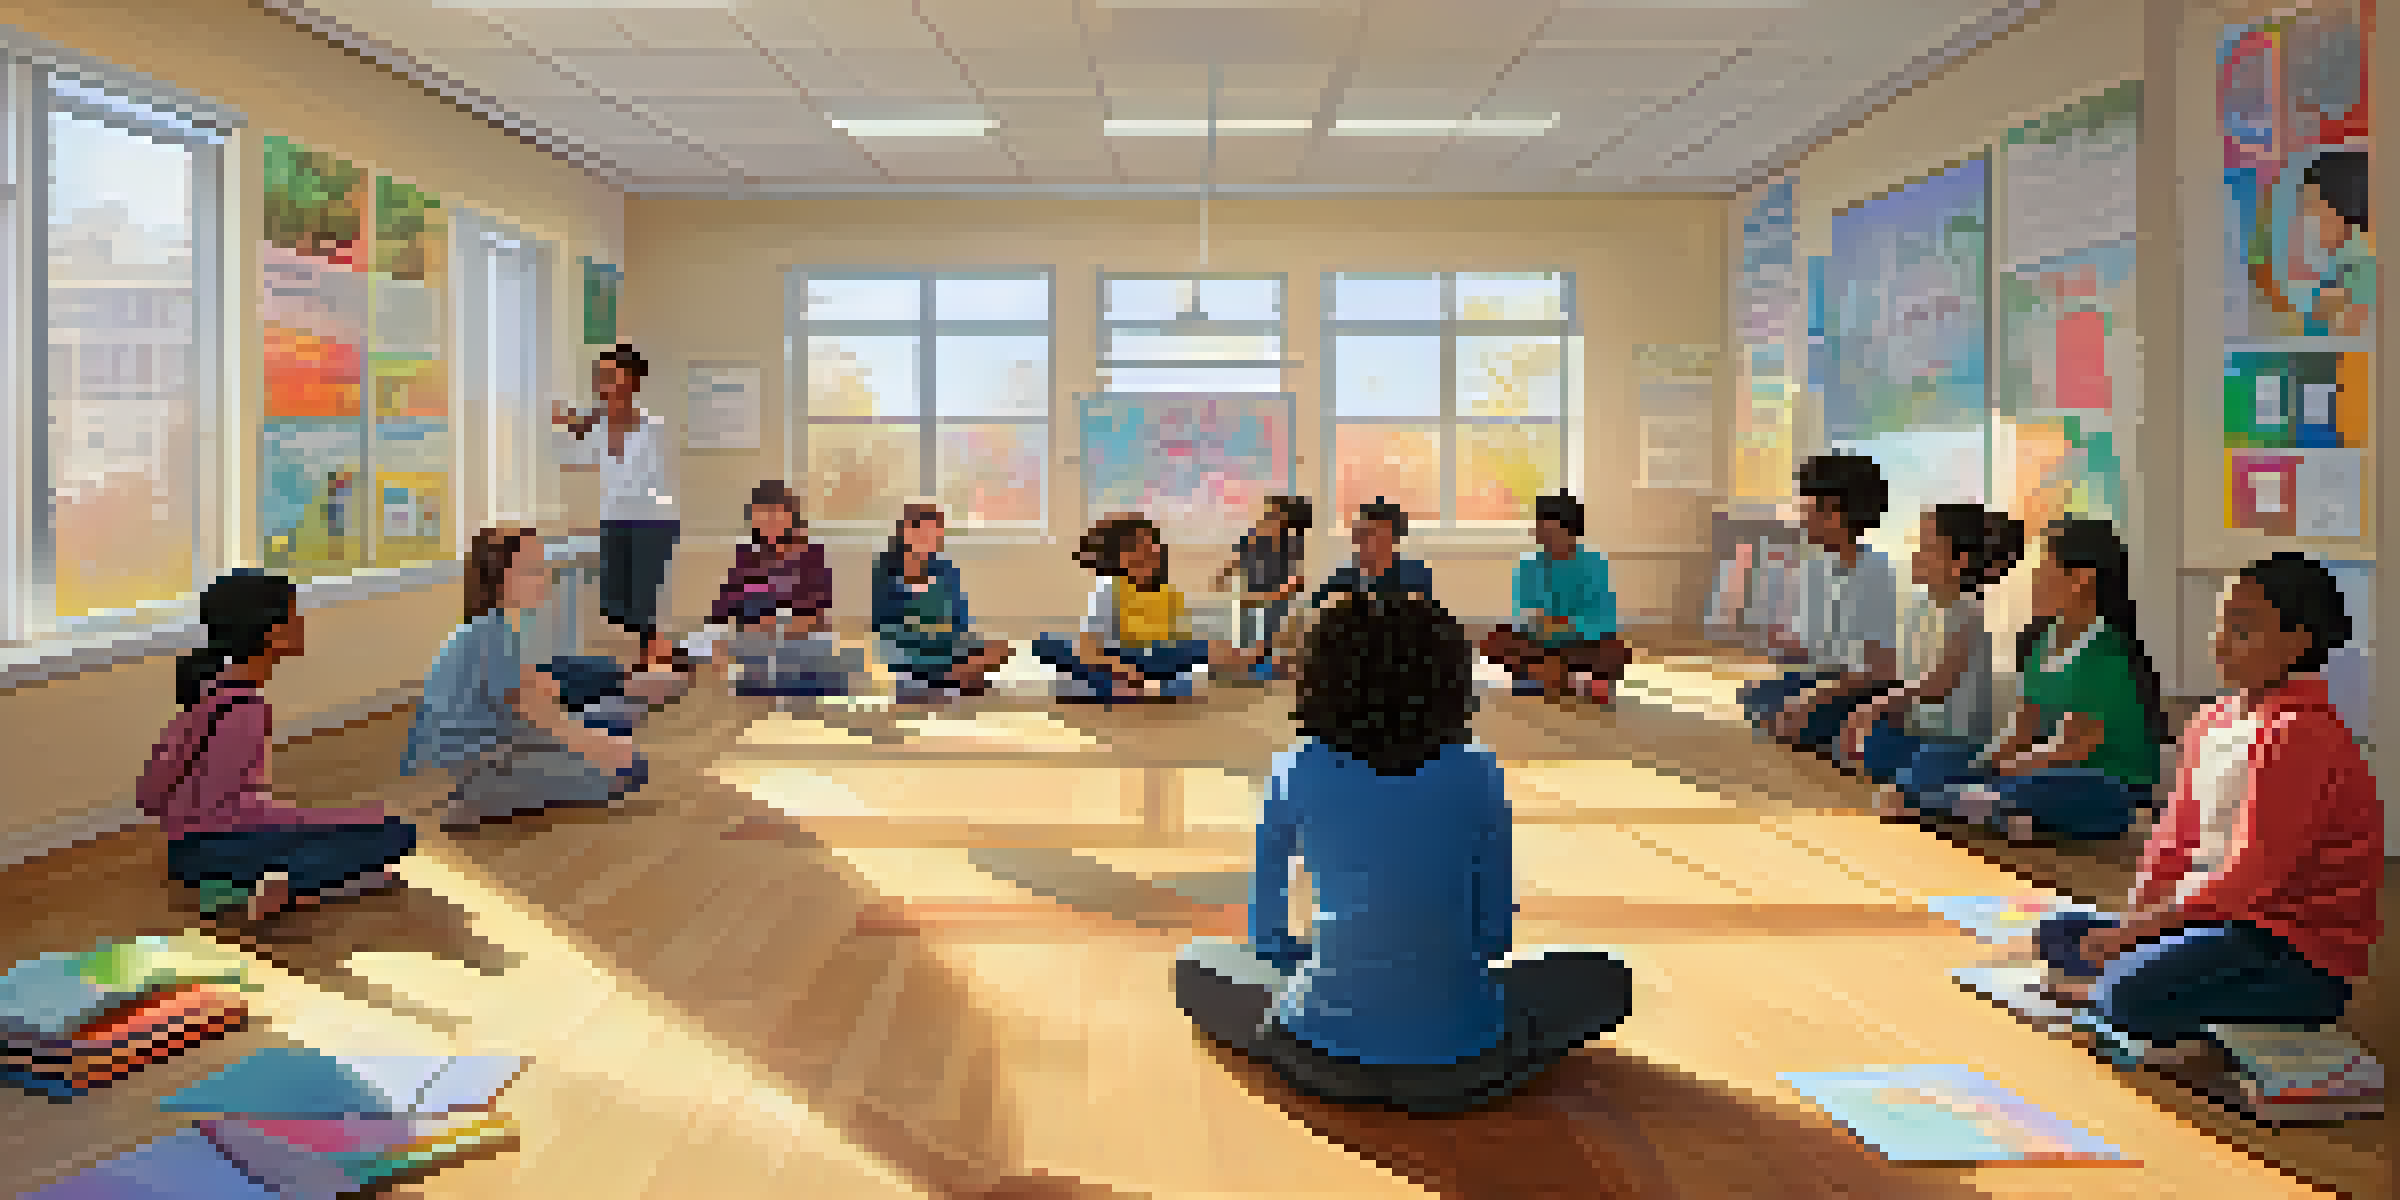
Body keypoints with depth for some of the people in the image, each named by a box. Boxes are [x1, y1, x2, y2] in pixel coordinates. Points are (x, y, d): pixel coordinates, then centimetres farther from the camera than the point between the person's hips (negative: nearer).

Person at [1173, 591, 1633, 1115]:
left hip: (1332, 1037, 0)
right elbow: (1496, 934, 3)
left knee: (1198, 961, 26)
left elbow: (1265, 928, 3)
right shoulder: (1478, 775, -6)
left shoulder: (1297, 772, -5)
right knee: (1603, 976, 24)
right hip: (1457, 1052, 0)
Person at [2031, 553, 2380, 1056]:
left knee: (2131, 996, -33)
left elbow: (2251, 871, -22)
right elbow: (2173, 837, 11)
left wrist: (2142, 925, -17)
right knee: (2059, 932, 7)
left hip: (2302, 953, -10)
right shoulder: (2213, 722, 10)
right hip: (2218, 914, 10)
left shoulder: (2302, 735, -19)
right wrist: (2130, 918, -3)